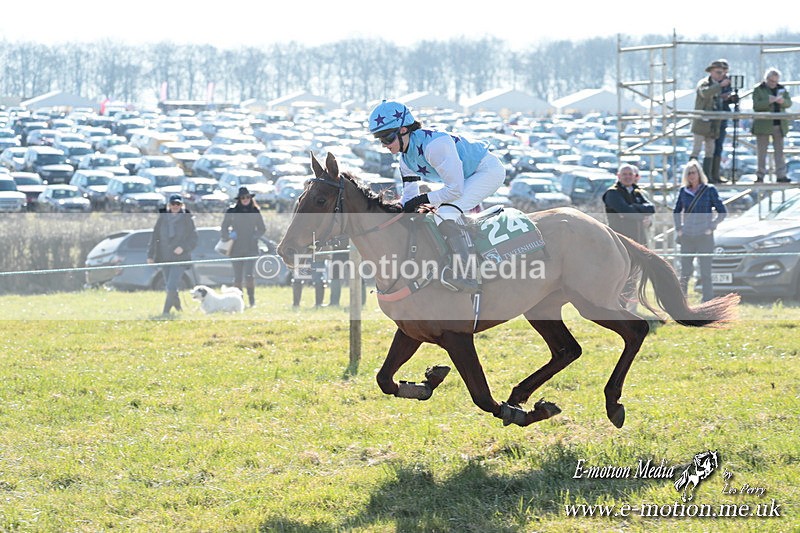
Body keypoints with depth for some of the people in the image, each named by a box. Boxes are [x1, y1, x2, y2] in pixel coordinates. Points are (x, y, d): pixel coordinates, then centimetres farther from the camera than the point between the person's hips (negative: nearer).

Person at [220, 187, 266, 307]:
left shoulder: (255, 211, 6)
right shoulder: (232, 211, 3)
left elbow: (262, 229, 13)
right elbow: (224, 228, 8)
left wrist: (255, 235, -4)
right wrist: (229, 235, -10)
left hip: (251, 248, -1)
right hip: (236, 249, 1)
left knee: (249, 275, -13)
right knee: (237, 277, 3)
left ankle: (252, 299, -4)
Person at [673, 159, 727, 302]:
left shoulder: (709, 190, -1)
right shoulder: (684, 191, 9)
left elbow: (722, 211, 0)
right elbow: (676, 211, 21)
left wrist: (711, 227, -8)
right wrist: (678, 229, 10)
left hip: (704, 237, -3)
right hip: (687, 237, 3)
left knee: (705, 274, -4)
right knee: (684, 273, 7)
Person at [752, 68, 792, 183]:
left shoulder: (781, 89, 14)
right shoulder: (758, 90, 1)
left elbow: (789, 103, 7)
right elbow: (755, 105, -11)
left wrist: (783, 101, -16)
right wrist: (768, 101, -24)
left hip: (779, 125, 3)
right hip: (763, 125, -3)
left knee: (779, 150, 2)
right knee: (761, 152, 0)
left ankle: (781, 175, 2)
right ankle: (760, 176, 6)